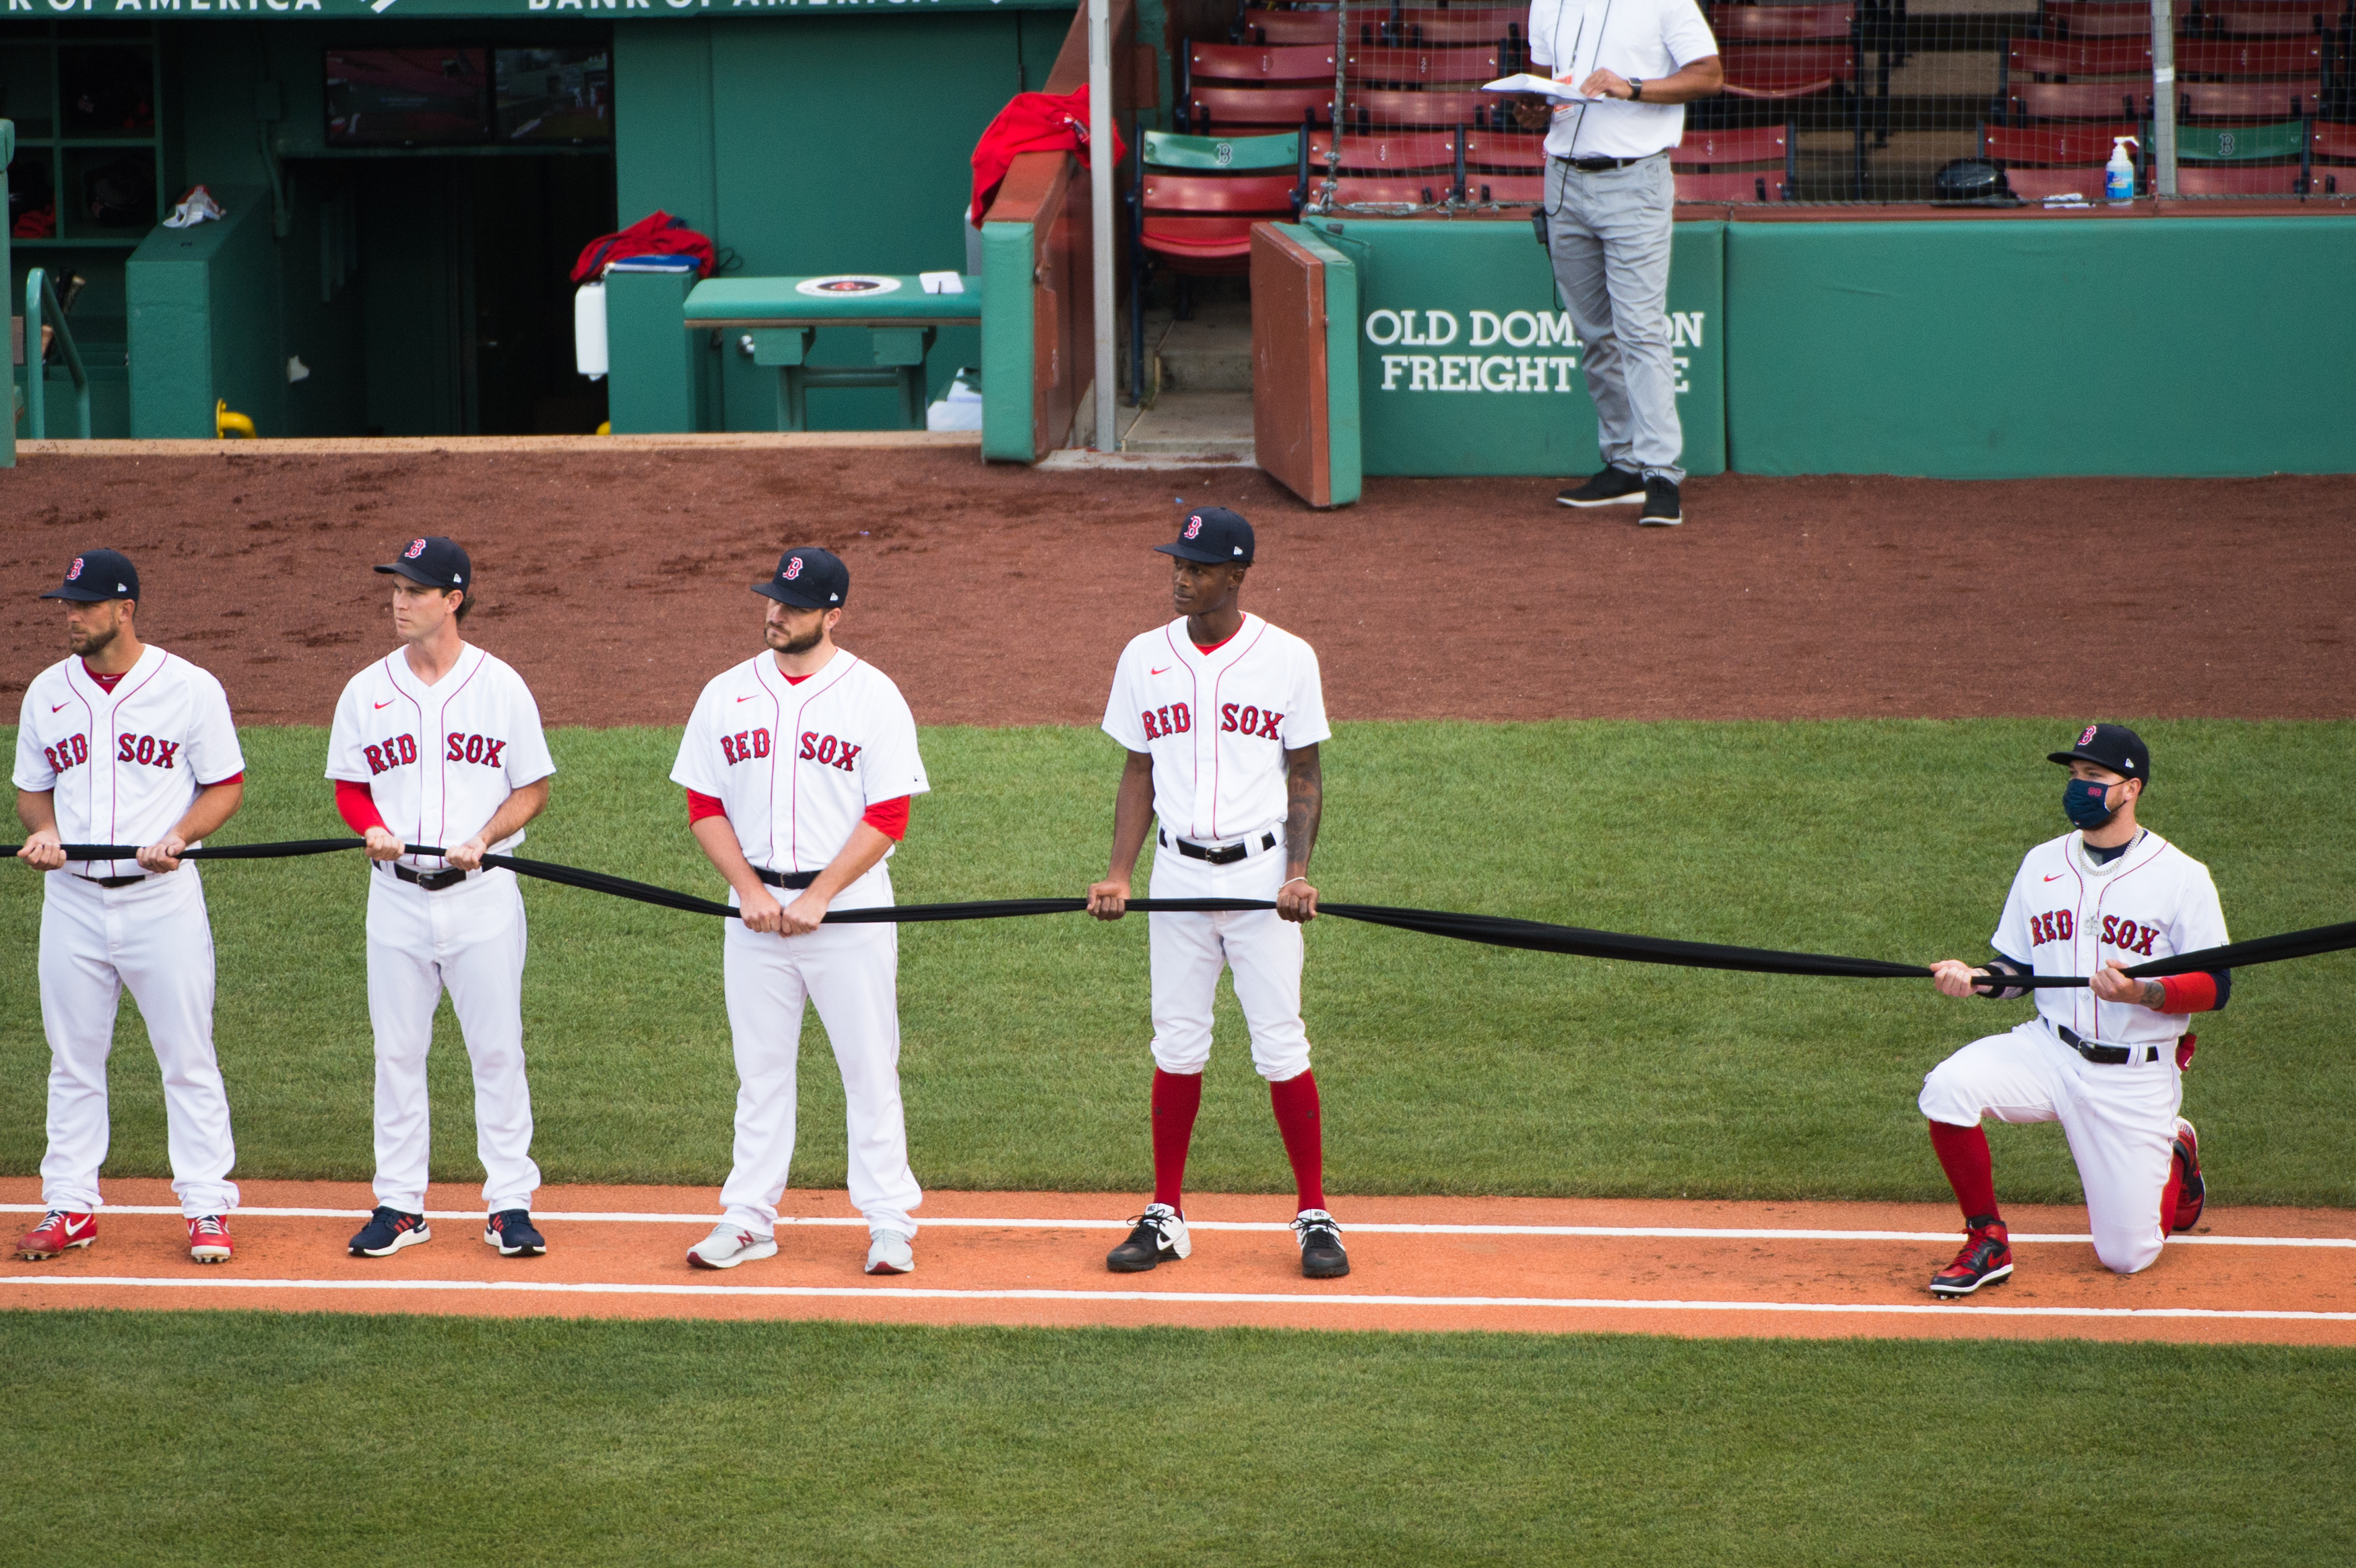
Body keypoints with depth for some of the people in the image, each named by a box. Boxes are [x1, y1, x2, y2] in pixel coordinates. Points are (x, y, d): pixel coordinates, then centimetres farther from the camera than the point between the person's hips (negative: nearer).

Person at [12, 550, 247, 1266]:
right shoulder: (47, 692, 8)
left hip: (162, 896, -4)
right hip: (72, 898, 4)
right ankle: (70, 1206, 15)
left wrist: (178, 837, -17)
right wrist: (41, 830, -5)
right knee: (73, 1058, 8)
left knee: (188, 1058, -2)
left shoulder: (191, 689, -4)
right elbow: (33, 788, 17)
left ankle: (207, 1206, 4)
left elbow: (226, 786, 0)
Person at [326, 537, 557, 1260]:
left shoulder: (500, 686, -1)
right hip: (397, 895, 2)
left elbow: (532, 790, 2)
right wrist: (372, 829, -11)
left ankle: (509, 1203, 6)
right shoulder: (366, 691, 6)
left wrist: (482, 839, -15)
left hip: (482, 894, -2)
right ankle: (400, 1205, 14)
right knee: (396, 1051, 6)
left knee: (497, 1049, -1)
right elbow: (350, 786, 11)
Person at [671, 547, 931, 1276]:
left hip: (848, 906, -3)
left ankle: (890, 1222, 5)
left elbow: (888, 817, -8)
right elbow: (704, 807, 7)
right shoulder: (726, 695, 6)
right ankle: (749, 1218, 14)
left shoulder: (873, 696, -5)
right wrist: (750, 891, -7)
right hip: (756, 907, 3)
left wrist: (816, 899, -15)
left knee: (870, 1066, -1)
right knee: (759, 1068, 8)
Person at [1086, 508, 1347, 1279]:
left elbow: (1305, 776, 2)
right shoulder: (1144, 658, 5)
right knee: (1177, 1046, 5)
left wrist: (1298, 873, -12)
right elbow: (1139, 774, 10)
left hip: (1260, 875, -3)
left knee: (1281, 1047, -4)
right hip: (1178, 878, 3)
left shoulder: (1287, 659, -2)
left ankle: (1315, 1216, 5)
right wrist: (1119, 875, -1)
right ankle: (1167, 1216, 15)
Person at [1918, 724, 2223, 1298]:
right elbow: (2017, 967, 12)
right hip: (2049, 1051, 4)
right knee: (1948, 1087, -27)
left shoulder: (2181, 878, -8)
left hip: (2136, 1075, -3)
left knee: (2126, 1257, -3)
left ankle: (2175, 1158, 31)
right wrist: (1976, 979, -11)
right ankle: (1986, 1244, -9)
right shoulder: (2042, 863, 7)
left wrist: (2143, 994, -27)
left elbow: (2216, 986, -9)